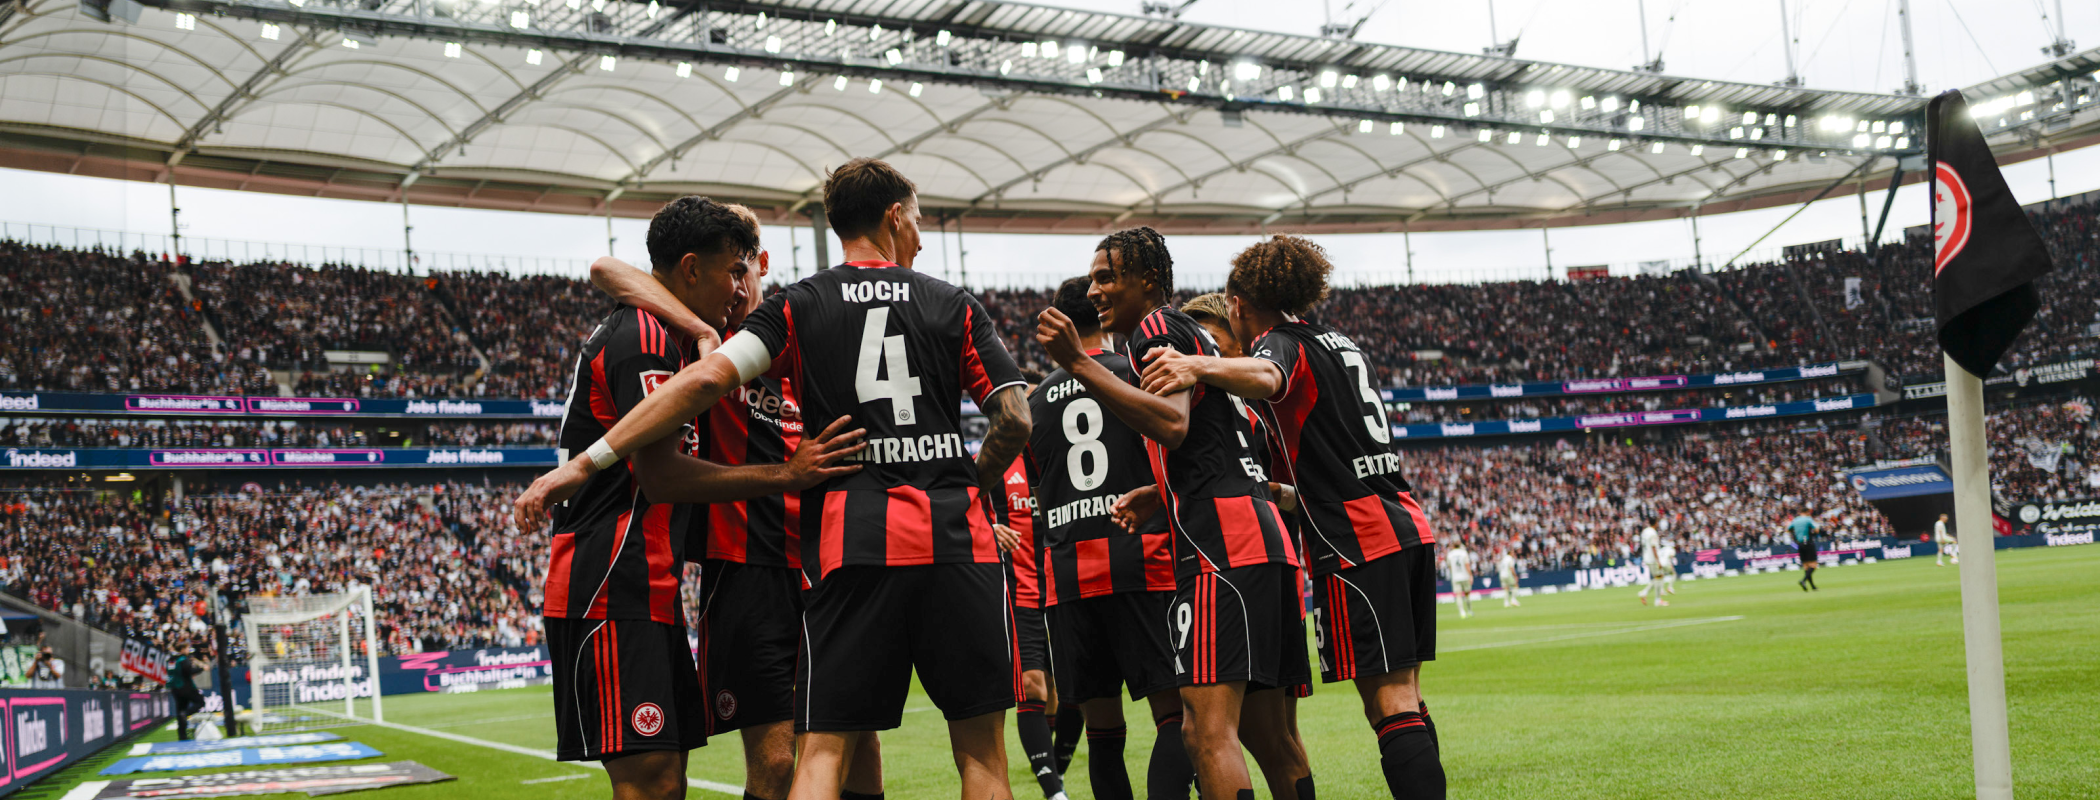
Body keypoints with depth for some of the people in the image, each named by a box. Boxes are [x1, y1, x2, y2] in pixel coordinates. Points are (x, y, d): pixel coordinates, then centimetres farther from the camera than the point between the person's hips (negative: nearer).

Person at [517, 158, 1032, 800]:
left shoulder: (798, 306, 7)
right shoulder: (954, 306, 9)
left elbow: (706, 379, -7)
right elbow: (1015, 417, 2)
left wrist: (586, 462, -7)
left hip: (850, 538, 0)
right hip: (957, 541, 0)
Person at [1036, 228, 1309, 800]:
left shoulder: (1156, 328, -1)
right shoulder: (1197, 340, 28)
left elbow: (1172, 424, -19)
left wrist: (1079, 364, -21)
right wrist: (1154, 494, 41)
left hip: (1220, 541, -10)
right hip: (1266, 540, 10)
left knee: (1208, 730, -16)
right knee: (1267, 734, 13)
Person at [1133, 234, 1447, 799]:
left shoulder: (1282, 343, -3)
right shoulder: (1339, 344, 24)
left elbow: (1266, 377, -32)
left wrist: (1201, 367, -48)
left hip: (1358, 545, -9)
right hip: (1410, 530, 9)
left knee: (1389, 705, -11)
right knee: (1404, 699, 12)